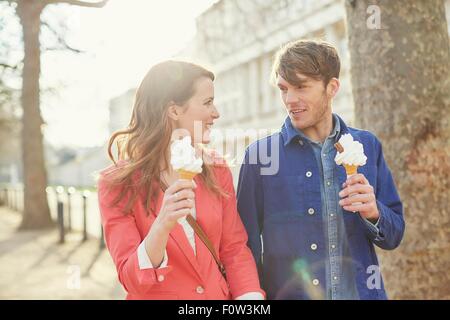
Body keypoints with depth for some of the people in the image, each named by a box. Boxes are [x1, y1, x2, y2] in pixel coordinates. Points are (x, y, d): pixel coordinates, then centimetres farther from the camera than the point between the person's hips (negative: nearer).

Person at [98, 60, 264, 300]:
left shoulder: (218, 172, -4)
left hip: (219, 294, 4)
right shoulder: (118, 183, -15)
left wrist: (251, 295, -19)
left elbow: (235, 251, -2)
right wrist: (162, 226, -35)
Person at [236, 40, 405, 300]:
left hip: (362, 292, 2)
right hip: (287, 293, -2)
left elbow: (393, 236, 5)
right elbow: (248, 244, -3)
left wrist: (373, 212, -14)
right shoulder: (260, 154, -8)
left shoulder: (367, 146, 0)